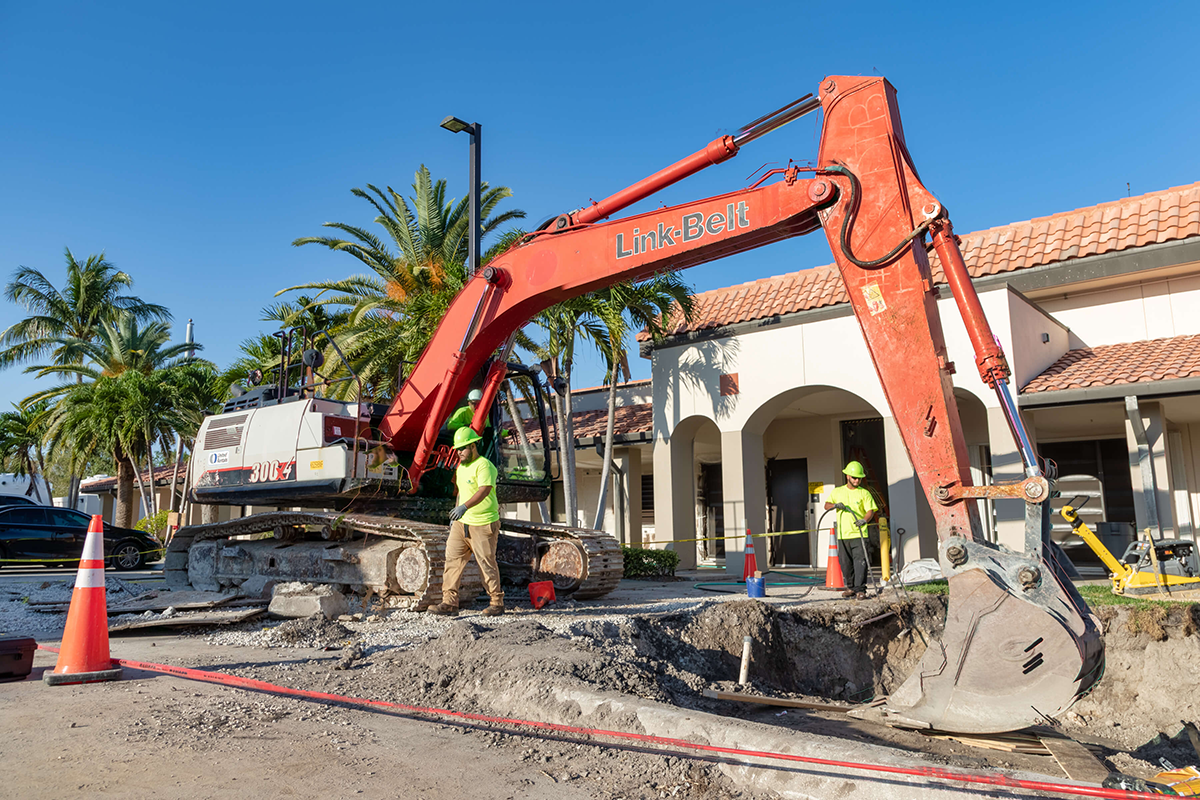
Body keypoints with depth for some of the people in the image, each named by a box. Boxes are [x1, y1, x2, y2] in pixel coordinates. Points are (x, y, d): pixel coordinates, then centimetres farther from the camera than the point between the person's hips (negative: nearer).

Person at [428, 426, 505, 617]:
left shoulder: (484, 465, -15)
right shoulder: (461, 466, 14)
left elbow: (484, 490, -30)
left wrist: (464, 507, -42)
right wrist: (455, 514, 23)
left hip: (483, 524, -8)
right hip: (461, 523, 8)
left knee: (487, 564, 1)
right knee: (453, 559, -1)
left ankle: (497, 603, 15)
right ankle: (449, 603, 1)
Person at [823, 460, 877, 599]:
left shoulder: (864, 493, 4)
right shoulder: (837, 492, 13)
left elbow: (870, 511, -5)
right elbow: (826, 505, 7)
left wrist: (864, 520, -26)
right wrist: (835, 505, -15)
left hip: (859, 534, -3)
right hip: (842, 535, 3)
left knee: (860, 562, -11)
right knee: (845, 563, 7)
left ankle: (860, 590, -10)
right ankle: (850, 587, 21)